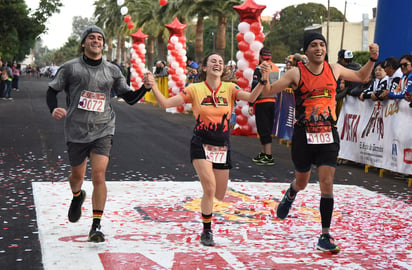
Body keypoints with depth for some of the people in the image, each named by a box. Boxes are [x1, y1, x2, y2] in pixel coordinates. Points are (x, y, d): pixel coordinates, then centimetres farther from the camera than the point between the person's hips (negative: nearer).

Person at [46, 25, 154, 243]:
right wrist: (53, 109, -12)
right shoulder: (70, 68, 0)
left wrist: (145, 87, -10)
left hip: (103, 130, 0)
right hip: (76, 131, 0)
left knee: (98, 175, -13)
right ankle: (77, 197, 53)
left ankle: (96, 226, -7)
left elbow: (129, 98, 9)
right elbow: (52, 91, 8)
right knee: (77, 174, 15)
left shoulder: (112, 71, 5)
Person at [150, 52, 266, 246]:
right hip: (201, 145, -3)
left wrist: (263, 81, -36)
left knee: (219, 196, 9)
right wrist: (153, 87, -22)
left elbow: (251, 97, -19)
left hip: (223, 147, 3)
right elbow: (165, 103, -6)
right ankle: (206, 231, 1)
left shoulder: (229, 88, -1)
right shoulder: (195, 89, -4)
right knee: (209, 188, -18)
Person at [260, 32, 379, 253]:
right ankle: (290, 196, 54)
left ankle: (325, 236, 0)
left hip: (328, 135, 2)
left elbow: (360, 76, 21)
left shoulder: (334, 69, 3)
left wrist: (372, 59, 6)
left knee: (327, 184, -7)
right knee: (302, 182, 15)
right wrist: (264, 77, -29)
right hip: (304, 135, -1)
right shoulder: (296, 73, -8)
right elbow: (268, 91, -9)